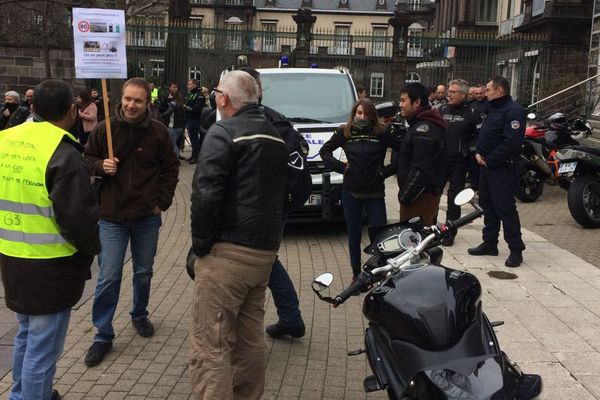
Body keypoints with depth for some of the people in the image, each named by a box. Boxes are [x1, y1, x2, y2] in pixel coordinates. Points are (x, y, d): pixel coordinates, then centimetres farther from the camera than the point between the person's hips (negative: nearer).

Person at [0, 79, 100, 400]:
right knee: (43, 347, 5)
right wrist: (93, 247, -2)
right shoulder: (62, 154, -20)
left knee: (26, 335, 26)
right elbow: (78, 218, -21)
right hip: (50, 266, -8)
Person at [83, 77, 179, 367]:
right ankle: (103, 334, 13)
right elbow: (87, 160, 6)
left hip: (147, 216, 1)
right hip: (112, 215, -1)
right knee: (108, 278, -1)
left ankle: (139, 315, 40)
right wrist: (101, 165, -16)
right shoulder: (104, 129, -7)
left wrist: (163, 201, -2)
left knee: (144, 272, 17)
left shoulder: (158, 132, -5)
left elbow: (170, 168, 5)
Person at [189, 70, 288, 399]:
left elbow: (205, 194, -18)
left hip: (228, 251, -8)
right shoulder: (275, 136, 17)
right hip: (266, 249, 9)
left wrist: (200, 243, -7)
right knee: (251, 341, 17)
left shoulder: (224, 132, -9)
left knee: (209, 346, -4)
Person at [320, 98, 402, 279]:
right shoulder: (344, 132, 0)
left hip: (375, 192, -2)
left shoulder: (382, 133, -5)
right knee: (354, 237, 11)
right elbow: (324, 151, 8)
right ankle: (356, 274, 24)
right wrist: (340, 166, -4)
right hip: (351, 192, 2)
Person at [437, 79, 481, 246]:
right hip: (439, 159, 4)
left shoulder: (471, 112, -5)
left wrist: (468, 149, -13)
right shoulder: (442, 109, 8)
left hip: (459, 162, -4)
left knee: (454, 197, 5)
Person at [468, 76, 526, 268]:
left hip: (502, 168, -10)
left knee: (505, 209, -7)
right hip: (487, 166, 10)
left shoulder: (513, 111, -15)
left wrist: (489, 159, -17)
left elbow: (512, 143, -24)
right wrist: (478, 153, 2)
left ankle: (516, 250, 0)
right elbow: (482, 135, 21)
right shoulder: (493, 109, 17)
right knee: (487, 206, 15)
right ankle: (489, 243, 25)